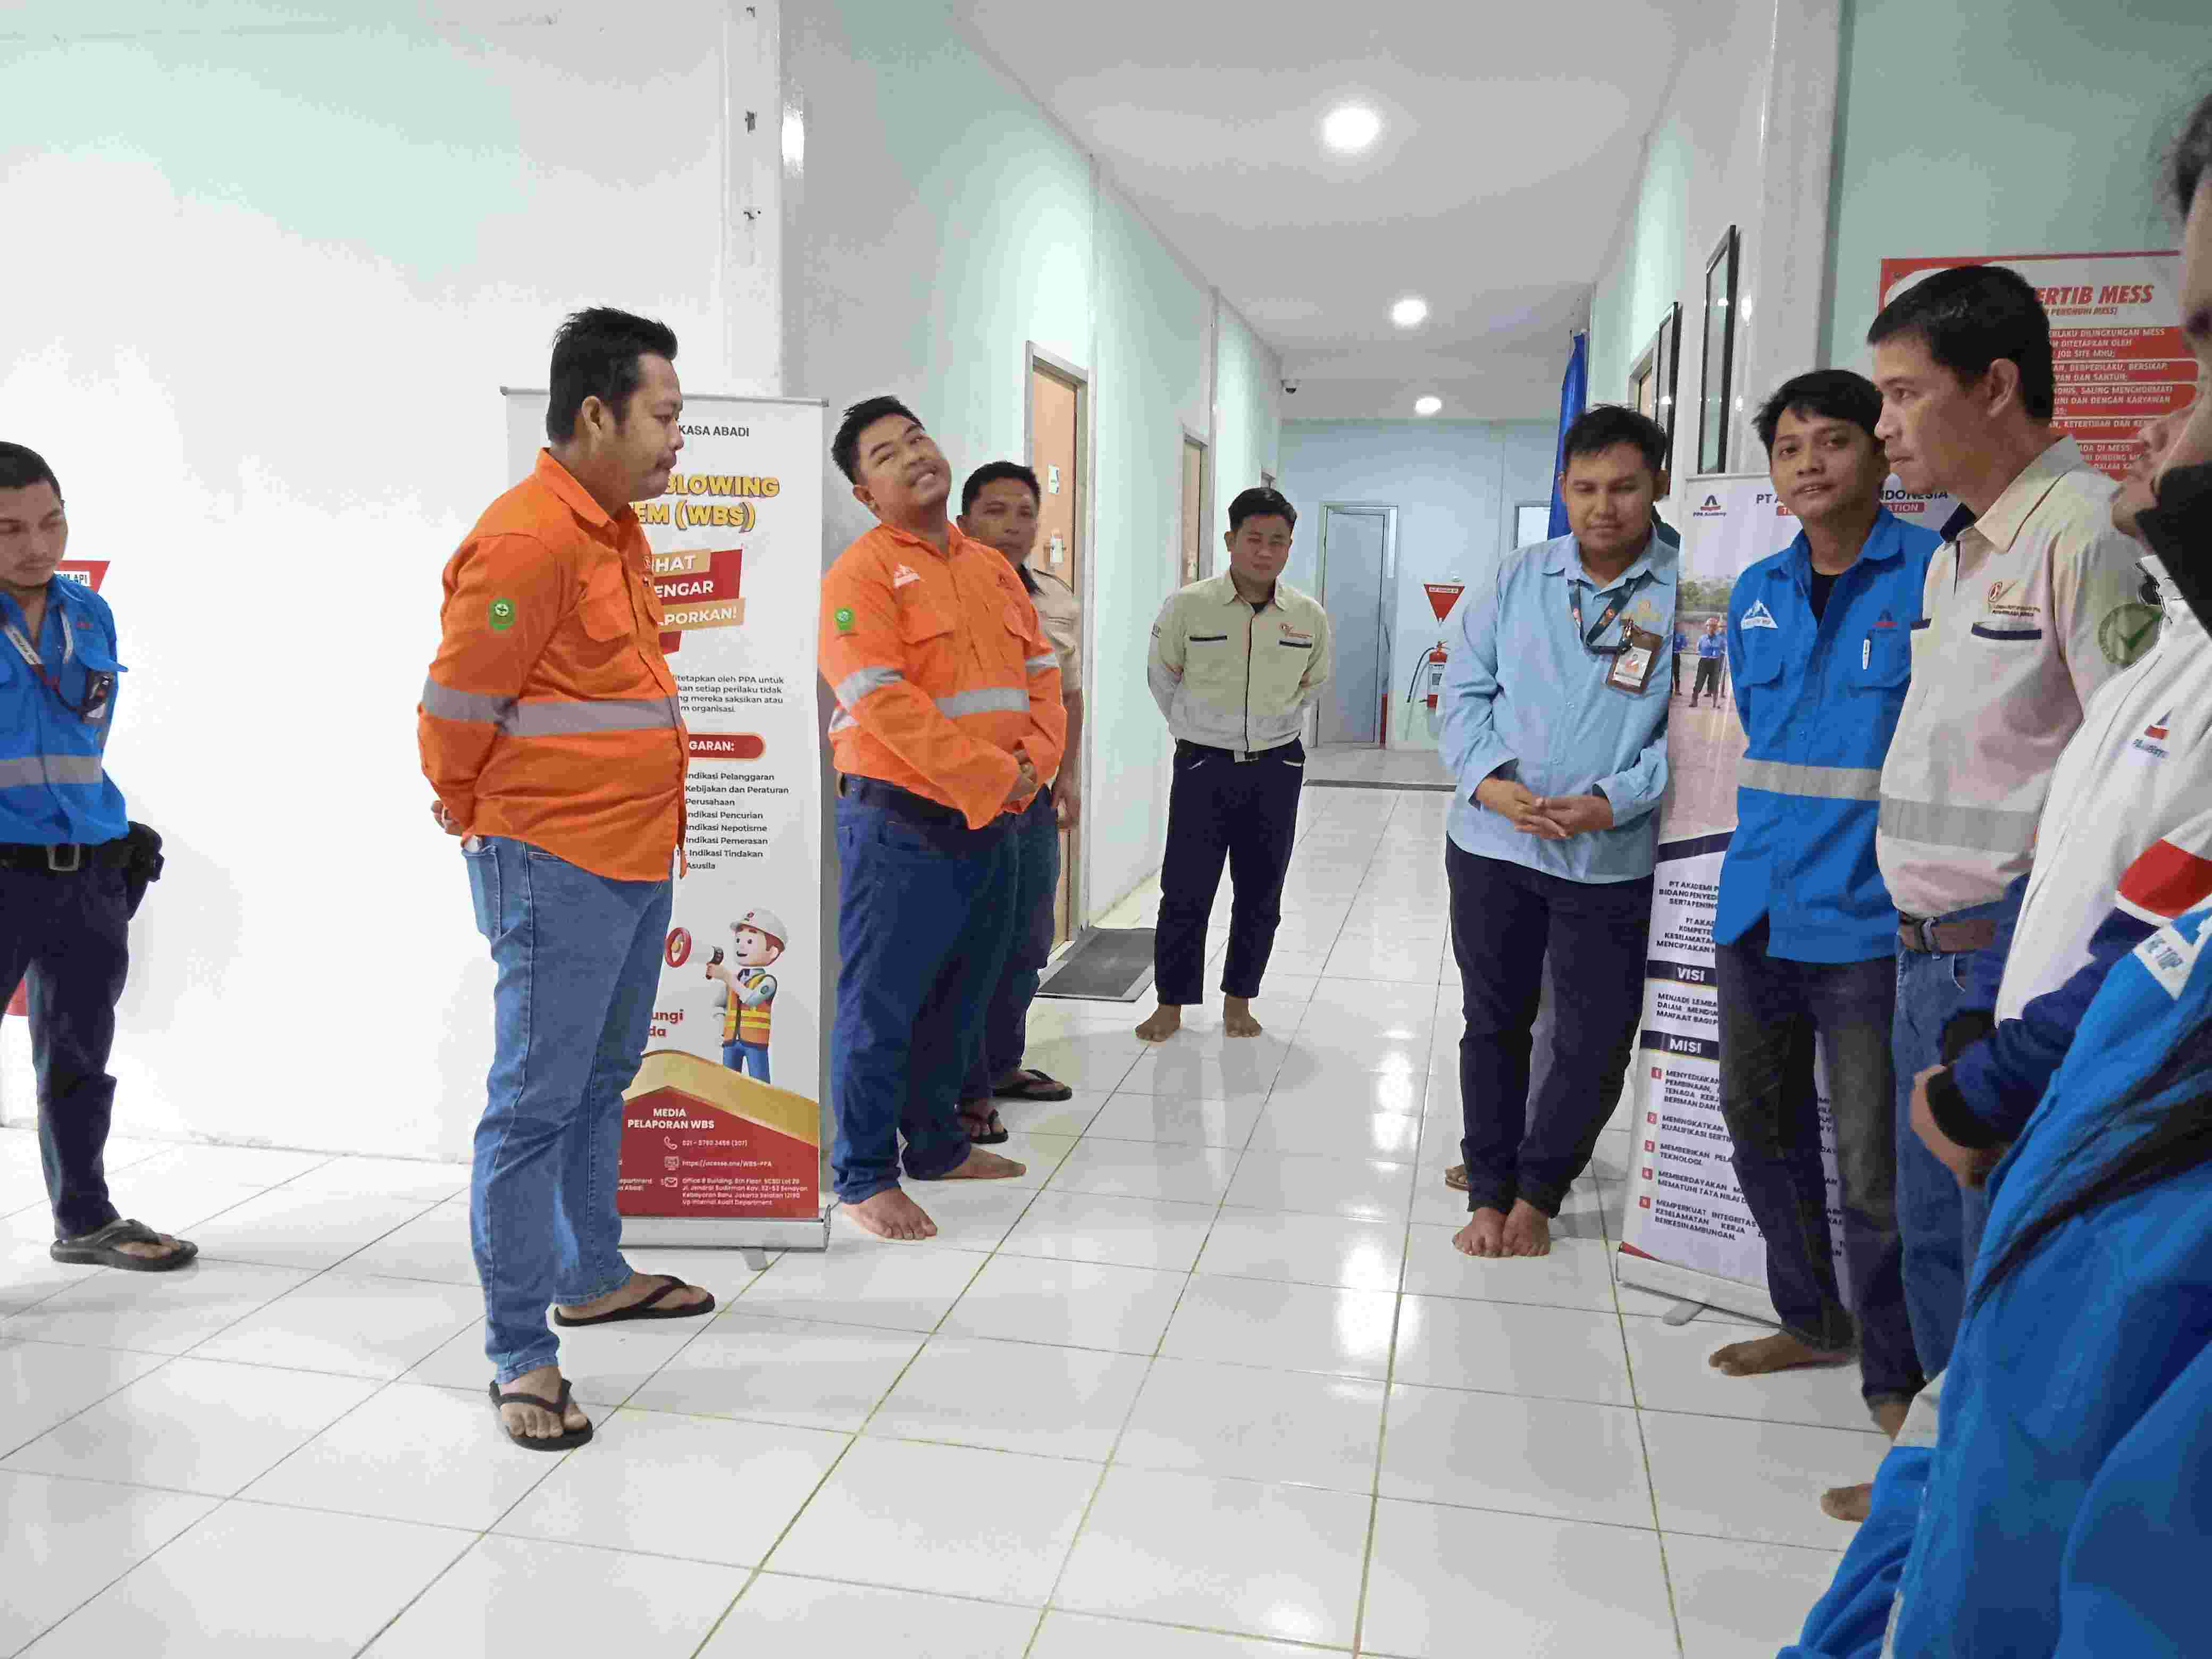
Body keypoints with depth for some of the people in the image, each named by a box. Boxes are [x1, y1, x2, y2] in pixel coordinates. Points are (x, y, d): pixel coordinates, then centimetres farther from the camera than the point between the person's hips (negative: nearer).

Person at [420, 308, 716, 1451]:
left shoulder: (613, 529, 12)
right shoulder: (527, 540, -18)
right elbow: (452, 712, -14)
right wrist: (482, 824, 2)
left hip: (637, 858, 9)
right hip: (559, 870, -9)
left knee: (603, 1081, 20)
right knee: (534, 1106, -2)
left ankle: (592, 1278, 36)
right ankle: (520, 1356, 7)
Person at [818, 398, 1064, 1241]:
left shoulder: (994, 568, 15)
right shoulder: (860, 573, -9)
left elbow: (1042, 672, 14)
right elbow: (884, 704, -19)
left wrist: (1033, 764, -5)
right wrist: (992, 779, -18)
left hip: (994, 824, 7)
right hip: (903, 823, -7)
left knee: (958, 999, 17)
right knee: (881, 1006, 1)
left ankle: (937, 1145, 33)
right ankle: (864, 1179, 12)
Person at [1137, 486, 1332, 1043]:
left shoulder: (1310, 617, -2)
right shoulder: (1187, 606, -10)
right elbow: (1164, 681, 6)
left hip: (1275, 771, 2)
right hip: (1202, 767, -2)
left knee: (1260, 895, 9)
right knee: (1186, 892, 0)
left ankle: (1238, 1001, 25)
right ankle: (1172, 1004, 15)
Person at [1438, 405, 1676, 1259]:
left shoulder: (1688, 596, -4)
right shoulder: (1519, 580, 4)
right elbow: (1465, 689, 5)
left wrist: (1612, 802, -20)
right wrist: (1490, 778, -13)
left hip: (1613, 860, -2)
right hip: (1492, 843, 2)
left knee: (1595, 1041, 7)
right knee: (1494, 1021, 13)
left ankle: (1536, 1193, 29)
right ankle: (1490, 1190, 29)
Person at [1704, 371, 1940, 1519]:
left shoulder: (1937, 573, -7)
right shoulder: (1755, 594, 11)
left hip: (1870, 924, -7)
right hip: (1757, 911, 7)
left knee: (1874, 1173, -3)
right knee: (1762, 1132, 18)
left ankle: (1898, 1394, 15)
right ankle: (1814, 1322, 38)